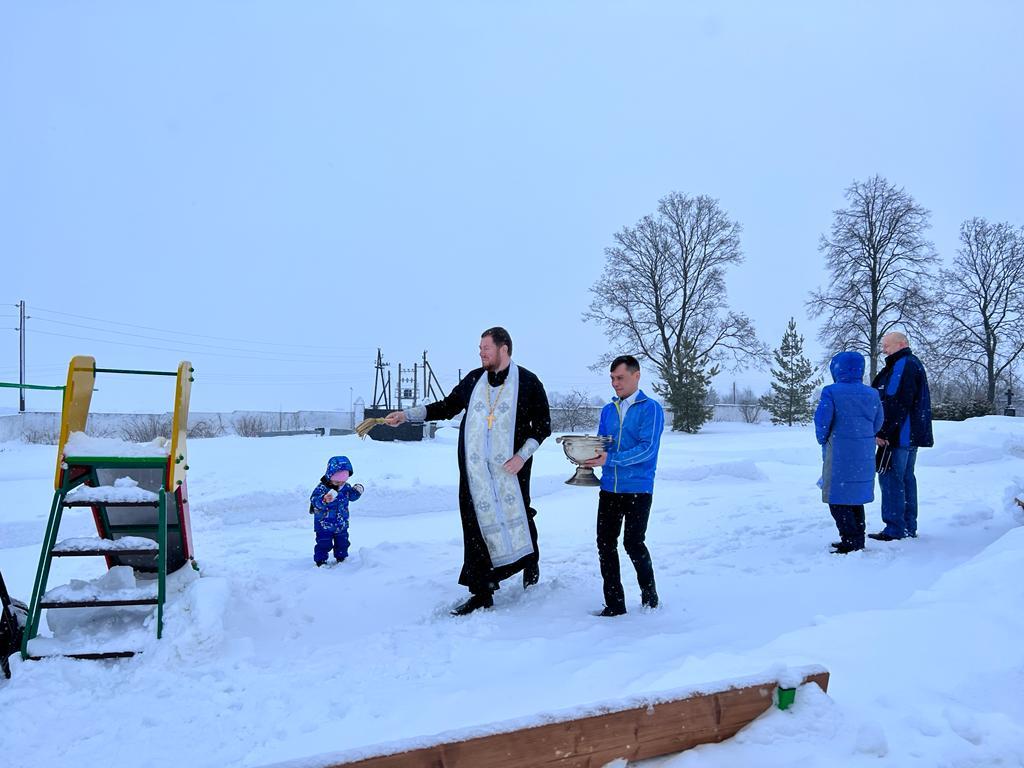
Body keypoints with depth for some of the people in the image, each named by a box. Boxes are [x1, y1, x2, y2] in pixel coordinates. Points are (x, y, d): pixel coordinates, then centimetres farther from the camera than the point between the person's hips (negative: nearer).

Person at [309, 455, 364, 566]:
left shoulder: (346, 487, -1)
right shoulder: (322, 487, -20)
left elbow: (351, 496, 15)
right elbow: (314, 501, -31)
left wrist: (357, 491, -6)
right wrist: (324, 500, -51)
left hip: (341, 524, 5)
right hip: (324, 524, -5)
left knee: (342, 543, 16)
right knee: (324, 544, -1)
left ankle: (341, 558, 34)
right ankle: (320, 561, 15)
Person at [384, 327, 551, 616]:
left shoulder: (528, 382, -2)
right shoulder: (474, 380, 9)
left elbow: (542, 426, 1)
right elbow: (447, 407, 16)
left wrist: (522, 456, -11)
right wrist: (406, 414, 10)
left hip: (509, 469, -3)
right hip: (474, 470, 3)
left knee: (517, 516, 3)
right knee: (475, 526, 0)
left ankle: (530, 562, 36)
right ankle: (481, 593, 8)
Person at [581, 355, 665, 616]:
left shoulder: (650, 409, -6)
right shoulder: (608, 410, 13)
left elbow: (647, 448, -16)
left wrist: (610, 459, -24)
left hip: (638, 489, -5)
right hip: (609, 487, 6)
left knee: (633, 543, -4)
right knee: (605, 544, 2)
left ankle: (649, 594, 22)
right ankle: (614, 604, 13)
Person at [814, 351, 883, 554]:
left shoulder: (831, 392, -12)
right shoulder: (872, 394, 6)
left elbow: (821, 421, -13)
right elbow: (877, 423, 11)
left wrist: (823, 440, 5)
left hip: (839, 454, -6)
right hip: (864, 454, 6)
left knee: (838, 499, 0)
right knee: (856, 498, 17)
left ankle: (851, 542, -3)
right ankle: (858, 539, 24)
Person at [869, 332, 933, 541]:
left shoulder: (902, 365, -13)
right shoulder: (914, 365, 21)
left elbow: (896, 404, -21)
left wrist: (883, 432, -19)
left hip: (899, 435, -11)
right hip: (912, 435, 11)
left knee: (891, 478, -8)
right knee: (906, 478, 14)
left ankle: (895, 529, -7)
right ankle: (909, 527, 19)